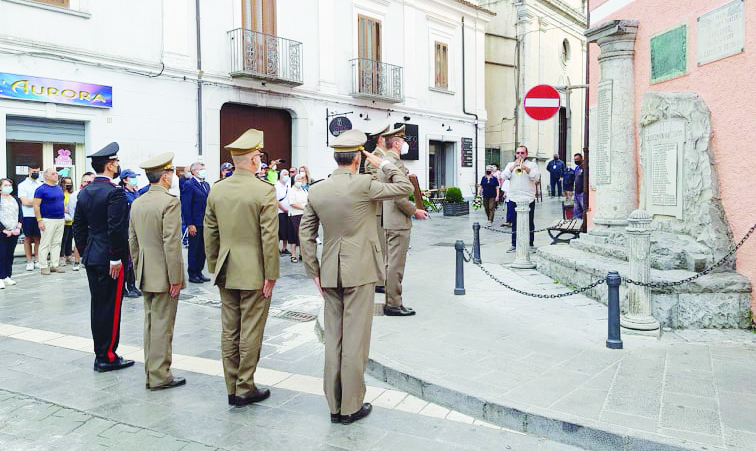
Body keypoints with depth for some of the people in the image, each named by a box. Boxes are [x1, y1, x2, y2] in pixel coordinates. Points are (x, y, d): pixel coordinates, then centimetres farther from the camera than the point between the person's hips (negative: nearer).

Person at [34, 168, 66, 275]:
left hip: (60, 220, 6)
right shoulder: (41, 189, -6)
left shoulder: (59, 188, 14)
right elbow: (36, 205, -9)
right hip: (48, 220, -6)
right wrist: (39, 220, -14)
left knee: (57, 243, 9)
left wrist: (64, 216, 17)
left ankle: (55, 265, 15)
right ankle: (43, 266, 3)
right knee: (45, 244, -2)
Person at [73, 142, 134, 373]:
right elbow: (116, 229, -21)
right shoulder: (115, 192, -16)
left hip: (91, 257, 8)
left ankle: (101, 352, 23)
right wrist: (116, 258, -16)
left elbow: (78, 226, 13)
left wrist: (84, 252, 18)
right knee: (110, 308, -1)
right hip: (109, 259, -8)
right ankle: (107, 357, 6)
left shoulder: (84, 192, 10)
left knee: (98, 305, 14)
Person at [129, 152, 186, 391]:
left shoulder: (137, 203, 9)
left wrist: (138, 271, 21)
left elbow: (132, 241, 13)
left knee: (151, 324, 14)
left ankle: (152, 372, 23)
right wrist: (175, 278, -16)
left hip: (146, 275, 8)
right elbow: (172, 243, -20)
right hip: (164, 275, -8)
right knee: (162, 326, -1)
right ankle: (160, 376, 6)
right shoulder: (170, 202, -16)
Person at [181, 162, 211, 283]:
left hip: (205, 223, 7)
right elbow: (185, 206, -12)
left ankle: (199, 272, 21)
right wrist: (189, 224, -17)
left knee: (203, 249, 11)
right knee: (194, 249, 1)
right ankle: (192, 274, 10)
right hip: (195, 224, -7)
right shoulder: (189, 185, -8)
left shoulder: (206, 185, 16)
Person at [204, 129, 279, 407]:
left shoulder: (217, 191, 3)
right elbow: (269, 238, -15)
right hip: (254, 273, -5)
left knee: (229, 331, 12)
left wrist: (214, 267, 16)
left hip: (226, 272, 6)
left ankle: (232, 388, 23)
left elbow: (209, 235, 8)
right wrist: (271, 276, -8)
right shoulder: (264, 191, -14)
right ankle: (245, 389, 15)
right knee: (251, 332, 5)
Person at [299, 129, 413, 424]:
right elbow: (405, 188, -2)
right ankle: (352, 406, 13)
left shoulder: (316, 191, 3)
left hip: (329, 274, 5)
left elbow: (305, 234, 6)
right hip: (359, 270, -5)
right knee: (356, 338, 4)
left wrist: (313, 271, 12)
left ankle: (334, 405, 22)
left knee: (333, 338, 12)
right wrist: (383, 165, 8)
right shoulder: (363, 185, -12)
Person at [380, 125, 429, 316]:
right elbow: (399, 197, -21)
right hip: (398, 222, -10)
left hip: (388, 220, 11)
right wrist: (415, 211, -10)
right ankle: (394, 305, 3)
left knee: (390, 263, 15)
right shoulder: (395, 164, -17)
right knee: (396, 265, -4)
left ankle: (390, 302, 23)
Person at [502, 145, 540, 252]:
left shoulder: (532, 165, 10)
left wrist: (526, 169, -18)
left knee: (530, 222, 0)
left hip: (528, 198, -2)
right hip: (514, 198, 2)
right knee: (515, 222, 4)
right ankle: (514, 244, 11)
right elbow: (504, 176, 0)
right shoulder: (510, 165, 16)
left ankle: (530, 244, 8)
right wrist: (513, 166, -10)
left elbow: (537, 177, -6)